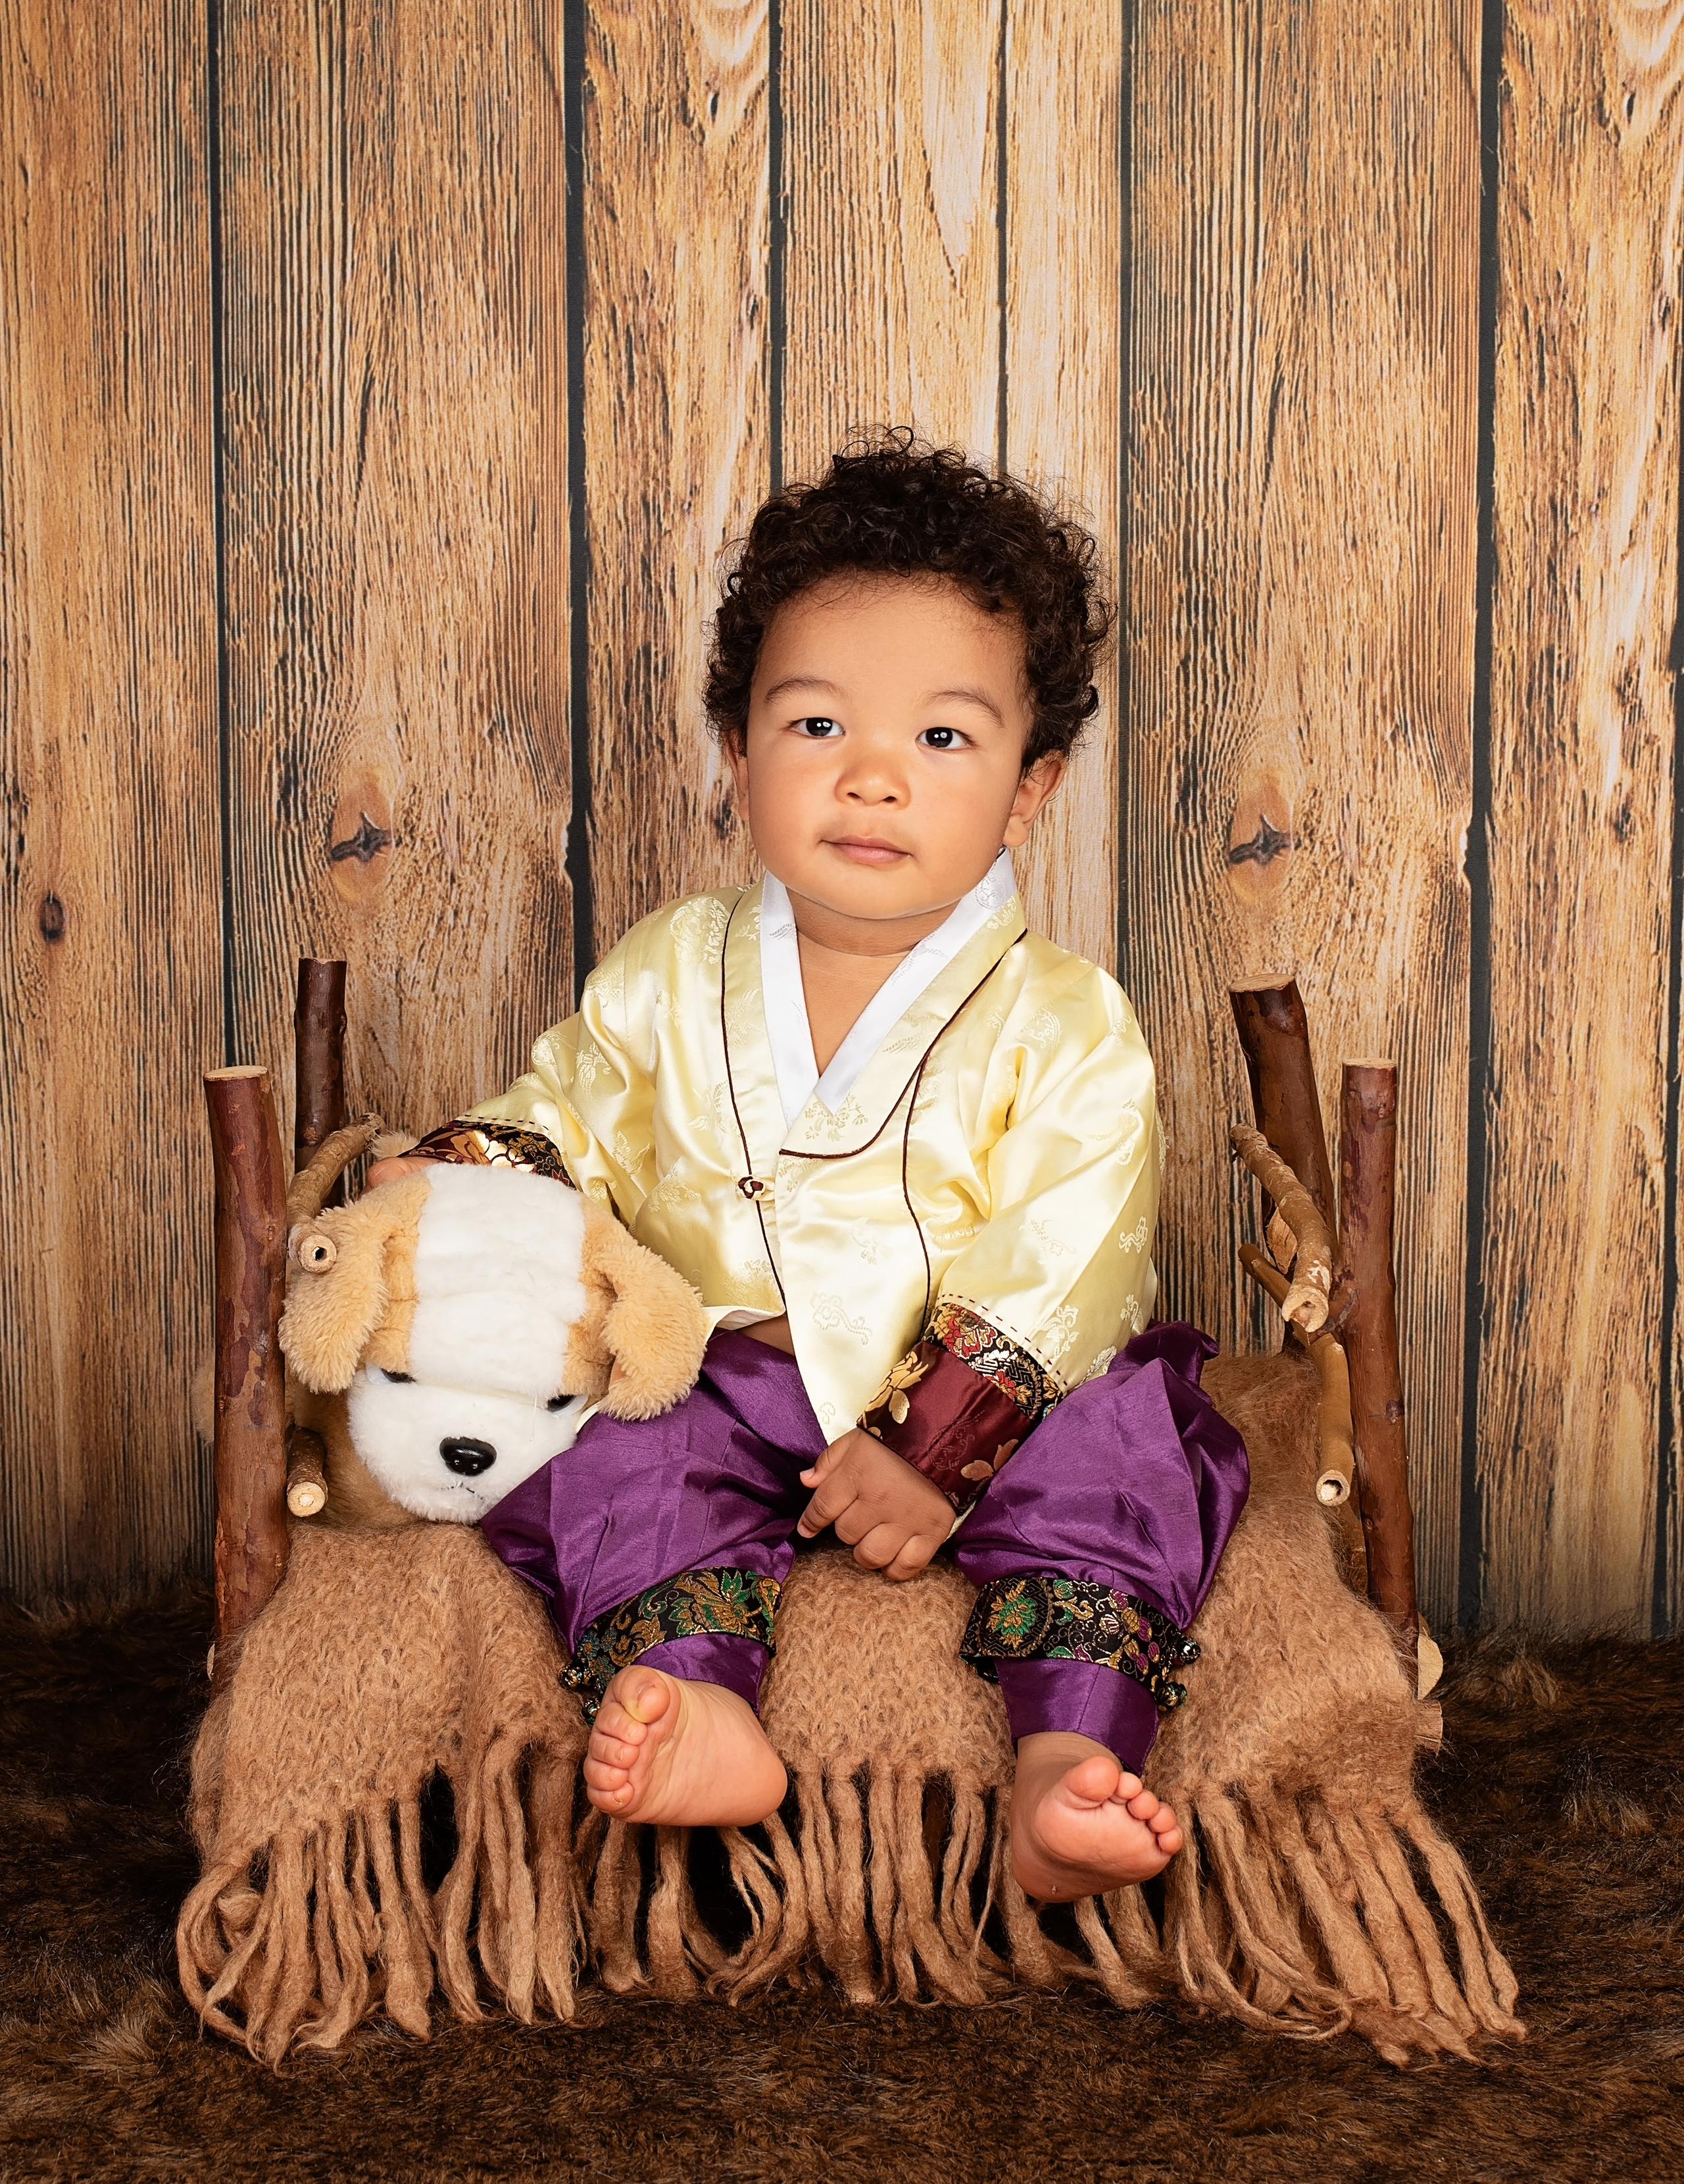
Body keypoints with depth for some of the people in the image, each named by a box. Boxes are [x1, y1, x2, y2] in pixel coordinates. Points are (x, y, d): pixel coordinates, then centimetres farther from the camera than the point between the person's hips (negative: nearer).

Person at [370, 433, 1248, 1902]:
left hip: (991, 1407, -2)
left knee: (1106, 1448, -26)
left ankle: (1068, 1763, -35)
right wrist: (467, 1177, -7)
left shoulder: (1066, 1029, -8)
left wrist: (937, 1442, -24)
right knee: (616, 1442, -22)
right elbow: (575, 1125, 14)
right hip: (723, 1382, 3)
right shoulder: (669, 979, 3)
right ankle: (693, 1702, -37)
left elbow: (1060, 1271, -15)